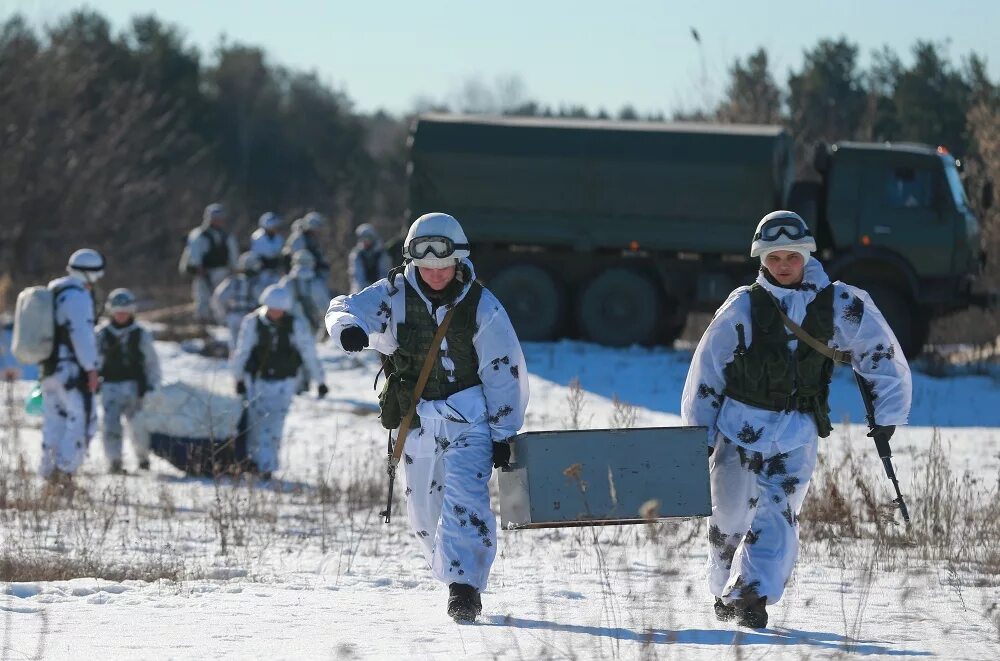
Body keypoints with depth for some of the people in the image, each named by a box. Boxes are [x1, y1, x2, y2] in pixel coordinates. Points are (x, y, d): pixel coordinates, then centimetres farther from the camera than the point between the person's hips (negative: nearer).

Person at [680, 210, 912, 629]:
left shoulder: (836, 304, -2)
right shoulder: (744, 306, -3)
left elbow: (881, 352, 6)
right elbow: (707, 370, 2)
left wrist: (887, 415, 5)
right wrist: (698, 436, 1)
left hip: (796, 431, -1)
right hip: (739, 422, 1)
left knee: (778, 512, -16)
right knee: (729, 516, 8)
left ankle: (752, 594, -22)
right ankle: (725, 590, 28)